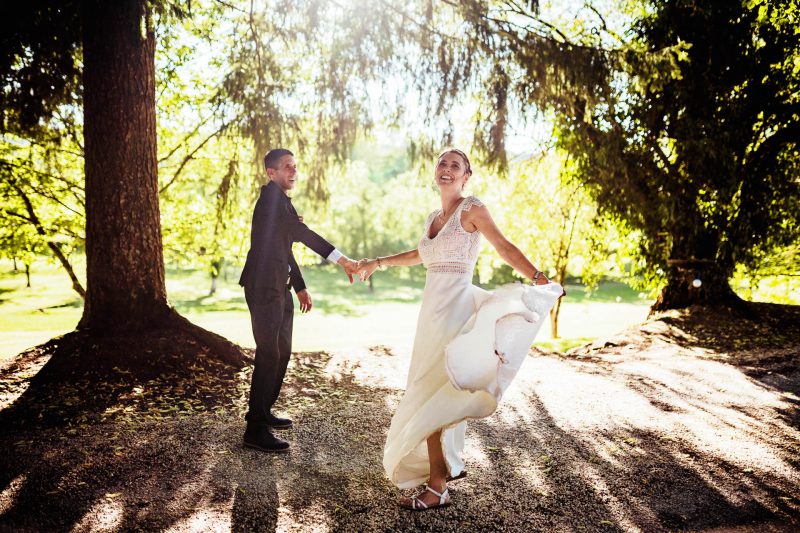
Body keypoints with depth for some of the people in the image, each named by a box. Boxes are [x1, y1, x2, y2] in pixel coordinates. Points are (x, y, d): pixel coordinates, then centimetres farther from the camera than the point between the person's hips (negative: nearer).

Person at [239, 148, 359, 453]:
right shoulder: (271, 196, -12)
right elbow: (300, 232, -24)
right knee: (269, 355, -9)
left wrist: (299, 287, 24)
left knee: (282, 351, 15)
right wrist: (342, 260, -28)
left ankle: (263, 412, 29)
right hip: (264, 287, -10)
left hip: (279, 287, 10)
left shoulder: (281, 200, 20)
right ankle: (255, 430, -1)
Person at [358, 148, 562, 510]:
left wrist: (538, 278, -28)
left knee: (429, 395, -8)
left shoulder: (472, 209, -4)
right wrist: (378, 263, 39)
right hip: (434, 307, 8)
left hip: (453, 307, -7)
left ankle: (437, 487, 2)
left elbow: (505, 248, -13)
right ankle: (450, 464, 30)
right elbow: (421, 255, 33)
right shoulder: (433, 218, 16)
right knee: (440, 391, 13)